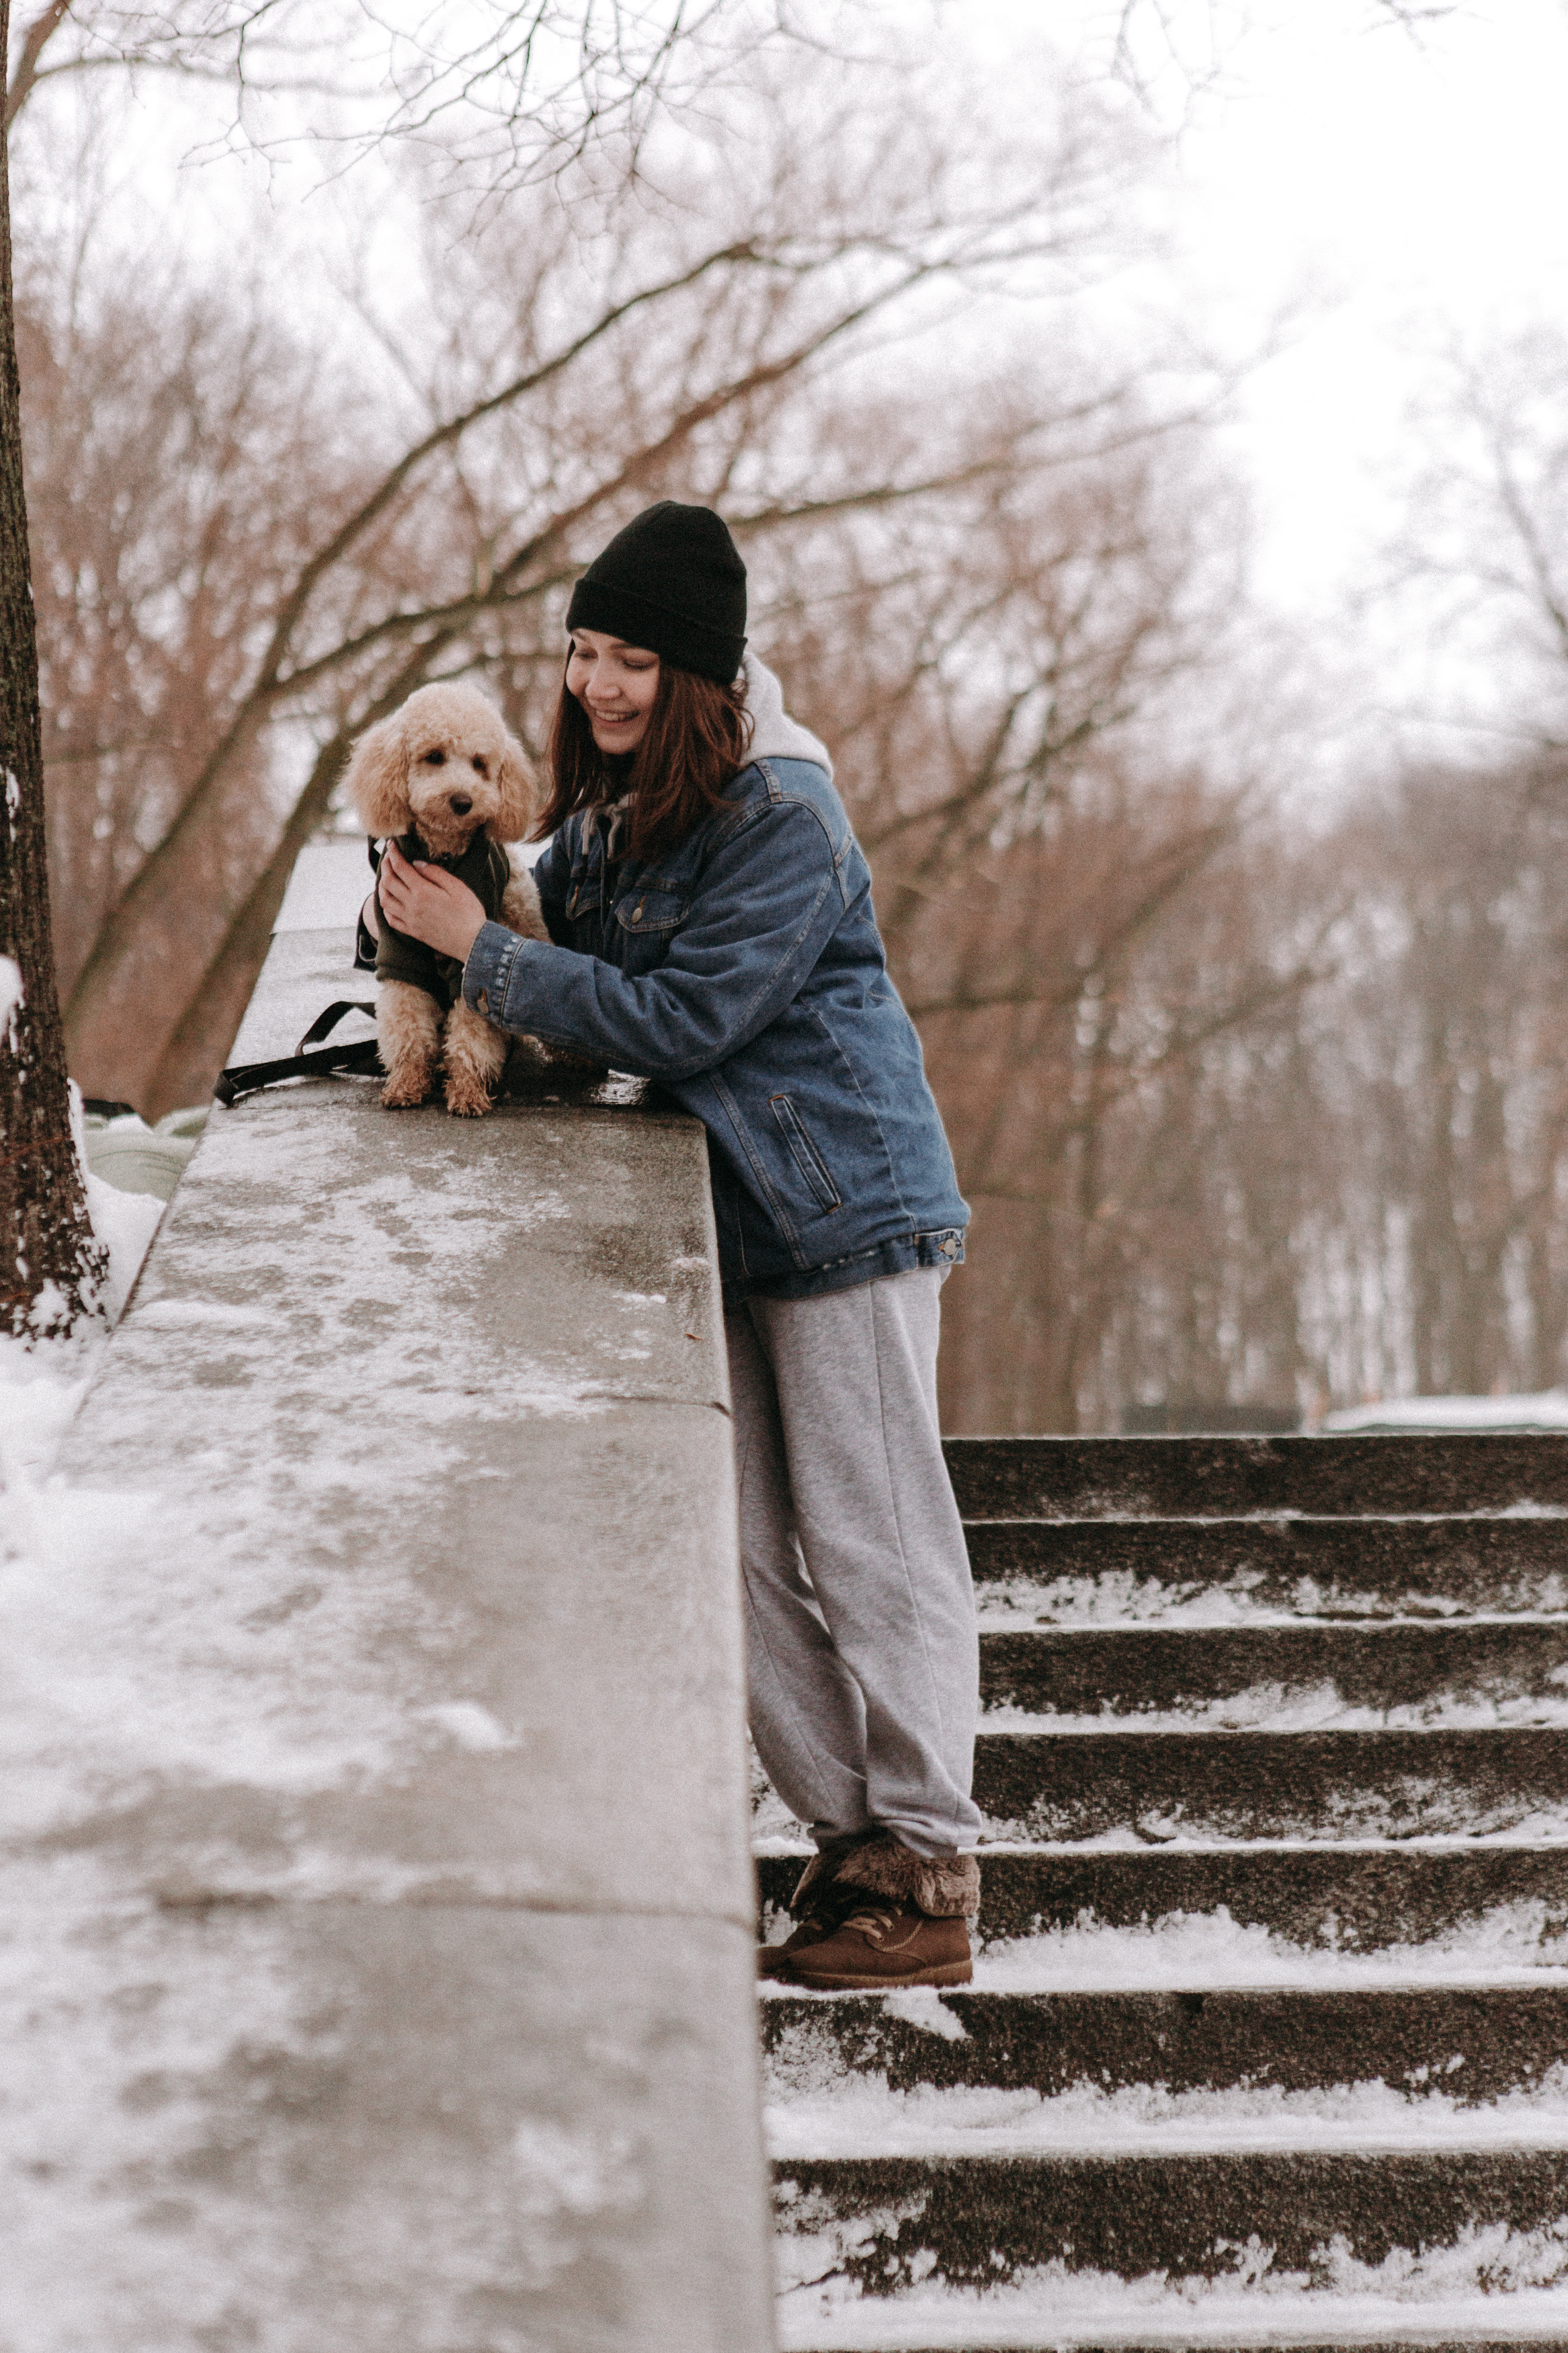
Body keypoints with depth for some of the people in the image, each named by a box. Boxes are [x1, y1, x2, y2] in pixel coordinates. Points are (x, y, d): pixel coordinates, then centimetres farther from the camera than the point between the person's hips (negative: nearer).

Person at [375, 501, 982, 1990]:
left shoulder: (781, 819, -18)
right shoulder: (607, 805, 8)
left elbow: (678, 1022, -21)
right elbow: (585, 962, 19)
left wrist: (479, 951, -19)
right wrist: (435, 1002, 1)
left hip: (842, 1210, -8)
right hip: (722, 1222, 8)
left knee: (870, 1540, -3)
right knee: (749, 1558, 7)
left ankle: (927, 1876, 4)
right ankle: (849, 1837, 16)